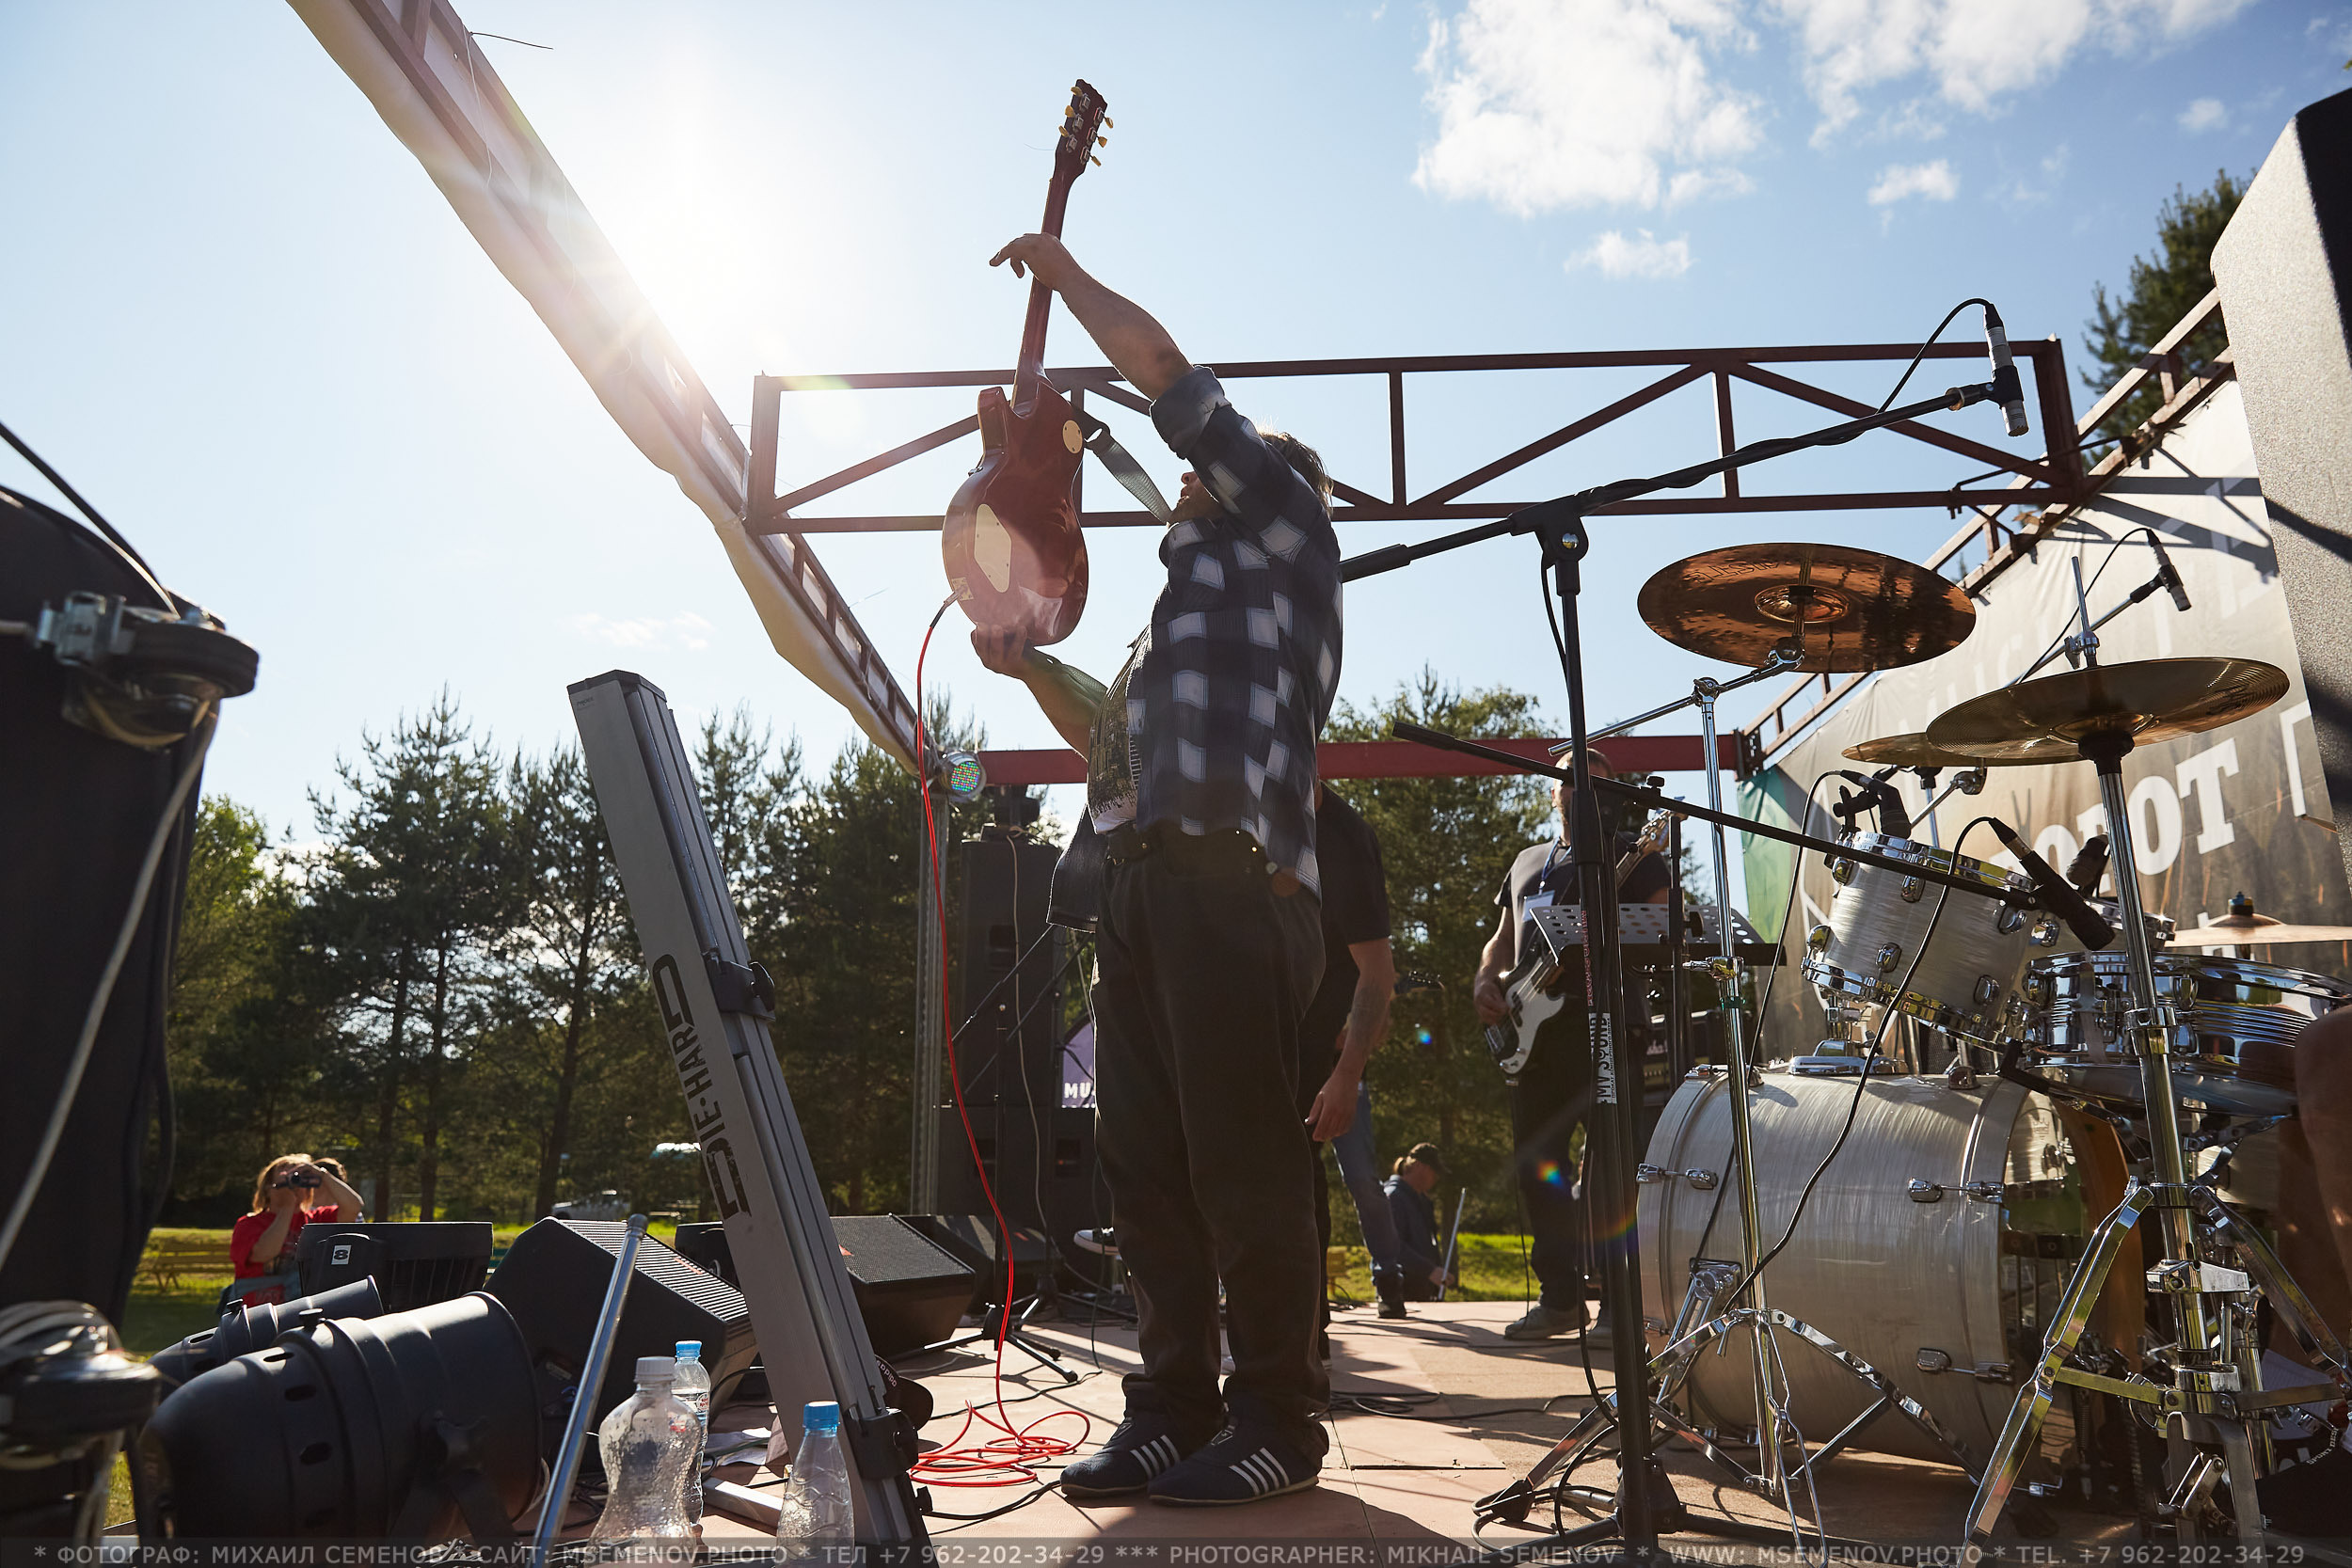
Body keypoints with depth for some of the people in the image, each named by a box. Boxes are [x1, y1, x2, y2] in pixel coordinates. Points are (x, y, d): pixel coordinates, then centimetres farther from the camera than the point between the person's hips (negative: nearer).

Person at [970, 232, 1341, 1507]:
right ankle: (1173, 1412, 13)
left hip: (1229, 877, -9)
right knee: (1144, 1163, 5)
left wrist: (1065, 273, 21)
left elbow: (1165, 370, 8)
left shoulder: (1285, 528, 12)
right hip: (1141, 878, 9)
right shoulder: (1196, 594, 35)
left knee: (1241, 1161, -8)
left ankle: (1276, 1424, 2)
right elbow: (1115, 736, 37)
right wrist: (1030, 668, 25)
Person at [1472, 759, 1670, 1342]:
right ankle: (1561, 1298, 15)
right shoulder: (1527, 861, 24)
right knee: (1536, 1162, 5)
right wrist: (1486, 982, 7)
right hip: (1535, 1029, 6)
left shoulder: (1631, 855, 7)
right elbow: (1503, 938, 27)